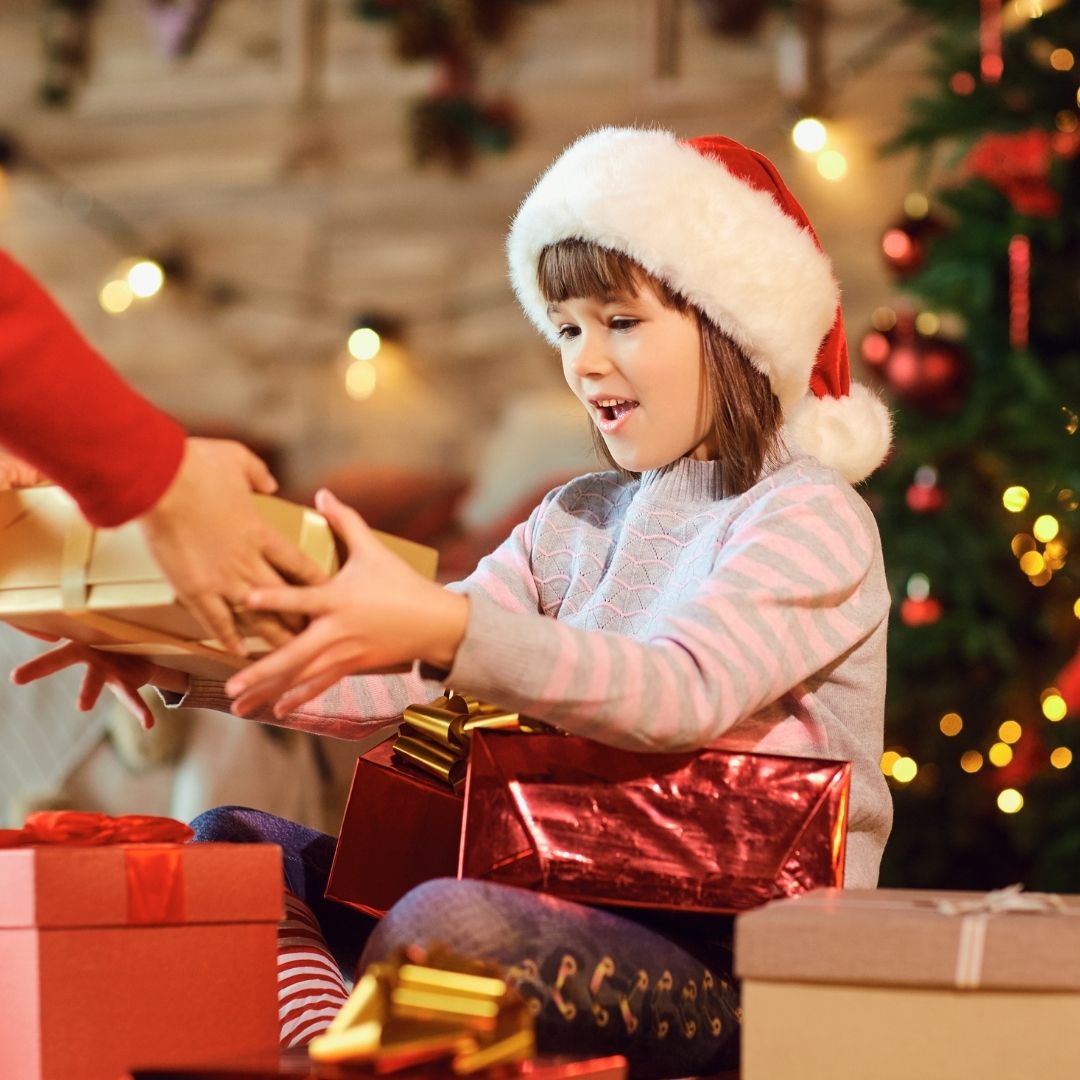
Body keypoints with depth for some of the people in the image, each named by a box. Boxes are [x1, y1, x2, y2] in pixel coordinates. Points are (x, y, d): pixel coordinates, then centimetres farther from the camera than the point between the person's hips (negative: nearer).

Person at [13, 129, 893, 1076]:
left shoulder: (812, 518, -6)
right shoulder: (575, 523, 19)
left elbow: (687, 692, -26)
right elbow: (401, 687, 7)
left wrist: (440, 626, -39)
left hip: (736, 961, -8)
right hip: (578, 913, 8)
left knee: (448, 922, -35)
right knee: (236, 841, -2)